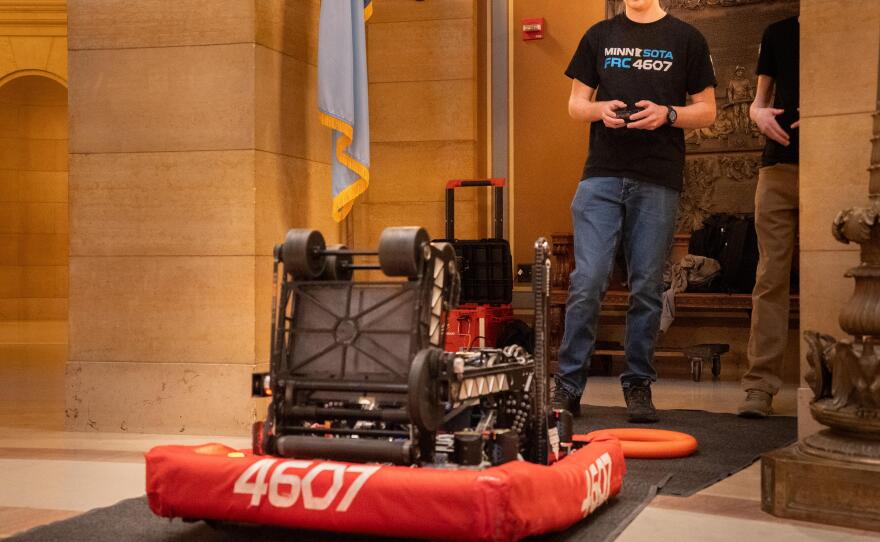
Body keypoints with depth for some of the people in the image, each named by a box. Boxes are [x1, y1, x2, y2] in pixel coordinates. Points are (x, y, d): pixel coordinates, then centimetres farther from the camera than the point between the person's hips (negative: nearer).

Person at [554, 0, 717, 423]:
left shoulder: (685, 39, 8)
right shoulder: (599, 36, 14)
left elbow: (707, 111, 8)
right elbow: (575, 104, 15)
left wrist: (667, 114, -11)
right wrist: (600, 109, -7)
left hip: (658, 182, 0)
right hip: (601, 176, 1)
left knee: (647, 288, 4)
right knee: (587, 282, -6)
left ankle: (638, 386, 14)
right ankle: (568, 385, 1)